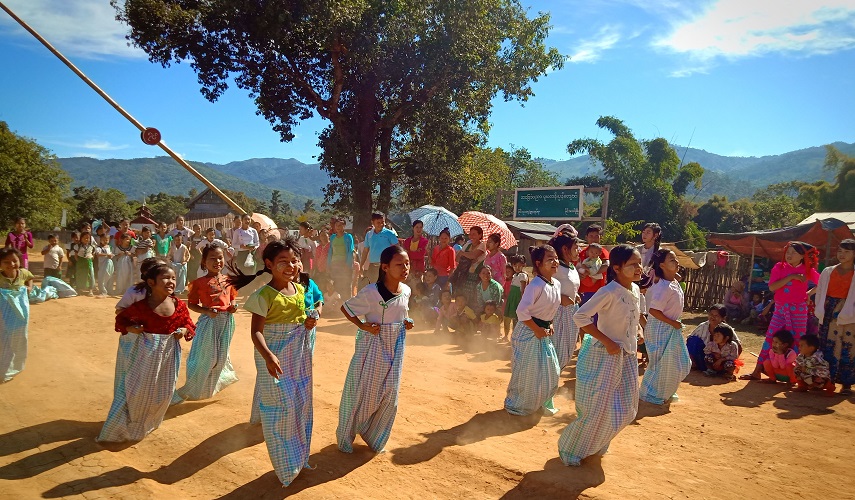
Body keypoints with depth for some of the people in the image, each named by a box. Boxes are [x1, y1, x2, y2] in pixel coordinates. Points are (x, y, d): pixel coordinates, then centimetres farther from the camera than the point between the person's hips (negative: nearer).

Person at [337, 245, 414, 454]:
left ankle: (375, 439, 35)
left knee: (389, 396, 12)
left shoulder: (406, 291, -1)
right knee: (361, 391, 5)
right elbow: (345, 307, -9)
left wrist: (407, 322, -2)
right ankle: (346, 438, 29)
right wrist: (362, 325, -19)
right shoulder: (371, 293, -20)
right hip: (372, 347, -5)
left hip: (395, 348, 6)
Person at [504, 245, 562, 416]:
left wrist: (550, 325, 6)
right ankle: (515, 405, 24)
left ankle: (544, 403, 34)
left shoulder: (556, 284, 2)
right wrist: (537, 330, -20)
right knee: (527, 373, 3)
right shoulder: (536, 285, -24)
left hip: (544, 332, 8)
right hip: (529, 332, -8)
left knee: (551, 371, 14)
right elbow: (521, 311, -28)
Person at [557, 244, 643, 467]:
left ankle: (597, 444, 37)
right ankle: (569, 449, 19)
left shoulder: (635, 290, 3)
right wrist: (607, 342, -24)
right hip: (605, 355, -8)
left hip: (627, 355, 8)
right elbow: (580, 316, -26)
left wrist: (637, 331, 5)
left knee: (625, 409, 15)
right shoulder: (609, 292, -21)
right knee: (596, 408, -2)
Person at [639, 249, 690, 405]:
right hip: (661, 329, -10)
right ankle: (651, 394, 21)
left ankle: (666, 392, 35)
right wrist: (673, 323, -20)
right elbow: (654, 311, -28)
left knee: (680, 362, 18)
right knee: (661, 363, 3)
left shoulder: (675, 282, 3)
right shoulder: (664, 287, -25)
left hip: (671, 328, 10)